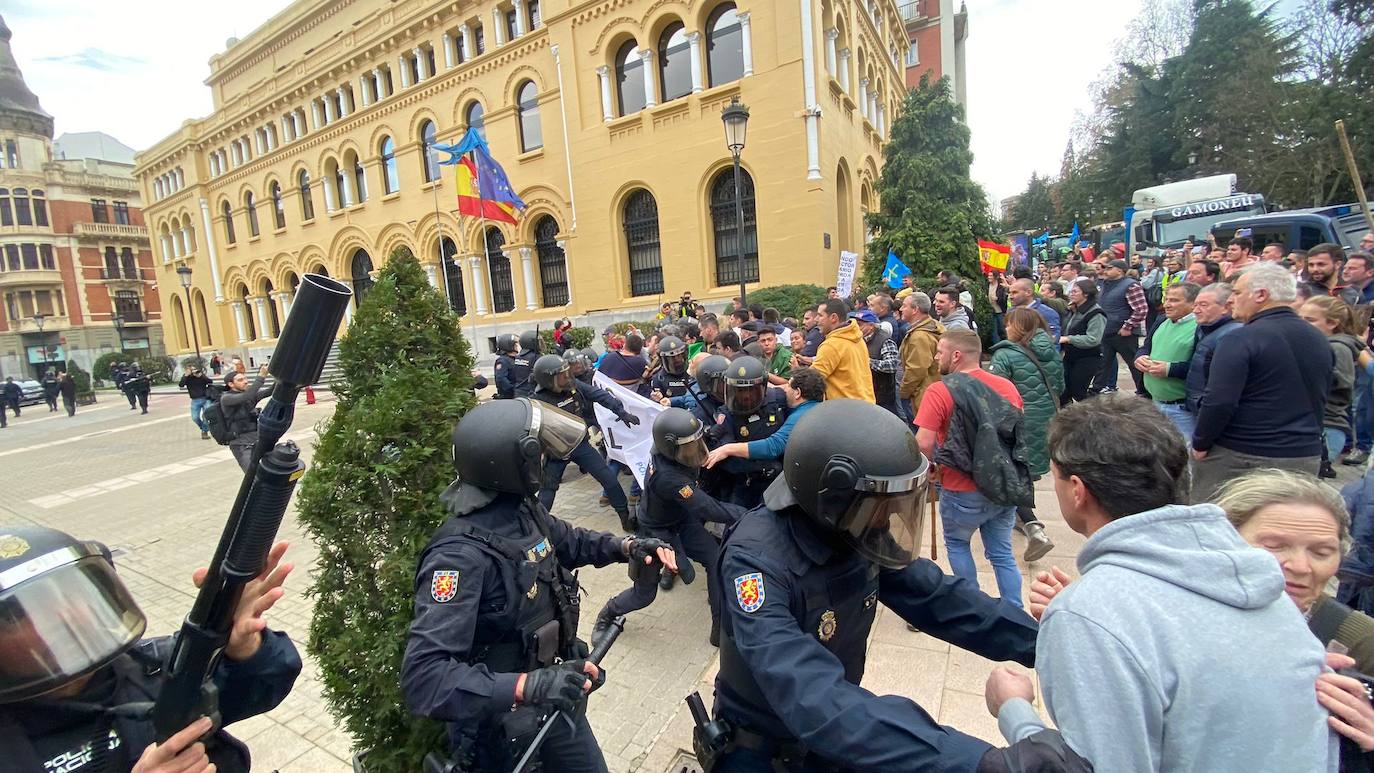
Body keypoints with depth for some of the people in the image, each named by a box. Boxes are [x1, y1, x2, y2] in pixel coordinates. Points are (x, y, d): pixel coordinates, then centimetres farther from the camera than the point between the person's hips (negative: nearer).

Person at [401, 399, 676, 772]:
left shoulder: (520, 508, -8)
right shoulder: (461, 555, -34)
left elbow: (566, 540, 11)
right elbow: (423, 677, -37)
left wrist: (628, 546, -5)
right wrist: (527, 686, -45)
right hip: (502, 726, -7)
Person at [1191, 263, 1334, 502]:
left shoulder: (1242, 339, -16)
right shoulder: (1320, 340, 9)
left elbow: (1219, 402, -22)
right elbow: (1320, 401, 20)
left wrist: (1200, 444, -10)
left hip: (1237, 455, -7)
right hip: (1306, 457, 7)